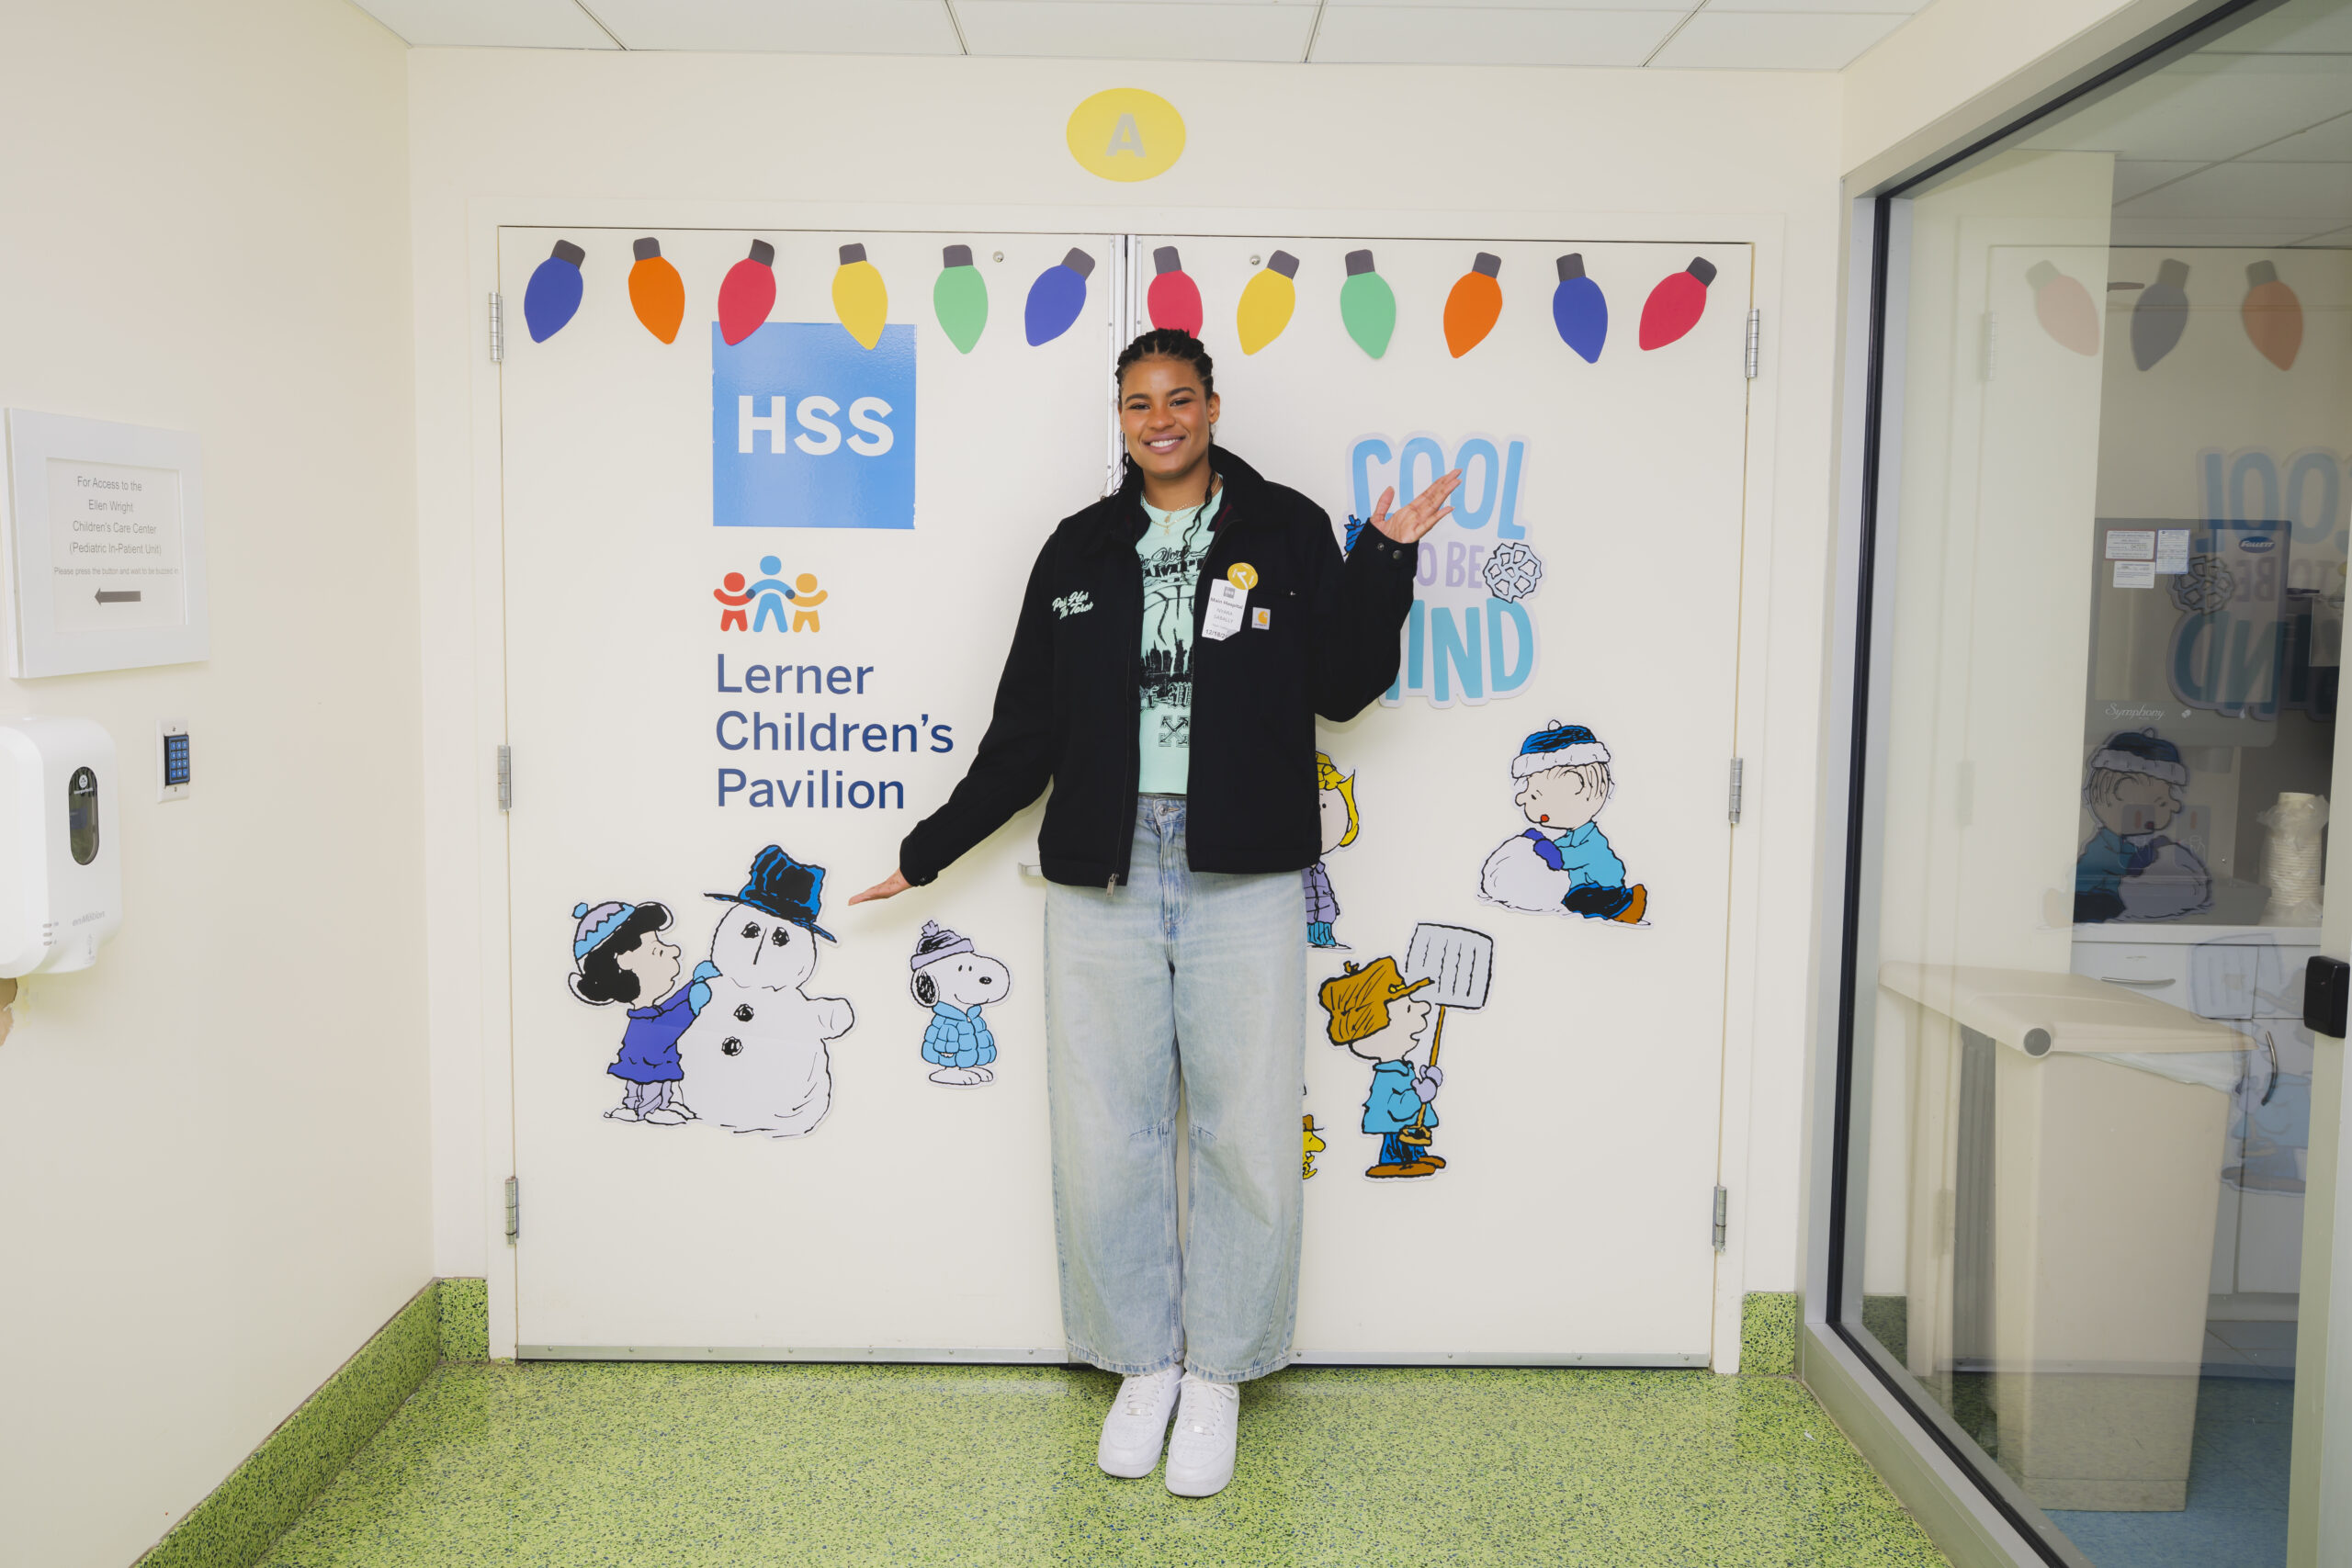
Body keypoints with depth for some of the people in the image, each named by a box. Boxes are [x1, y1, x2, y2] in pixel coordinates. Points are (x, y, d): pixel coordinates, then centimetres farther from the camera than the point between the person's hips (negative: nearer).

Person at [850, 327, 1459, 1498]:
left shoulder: (1288, 532, 7)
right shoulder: (1079, 549, 12)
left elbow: (1341, 688, 2)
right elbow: (1024, 730, 14)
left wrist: (1385, 562, -9)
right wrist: (929, 850, 14)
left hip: (1242, 875, -2)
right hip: (1102, 874, 2)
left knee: (1247, 1136, 2)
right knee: (1107, 1137, 6)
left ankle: (1217, 1375, 21)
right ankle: (1144, 1365, 25)